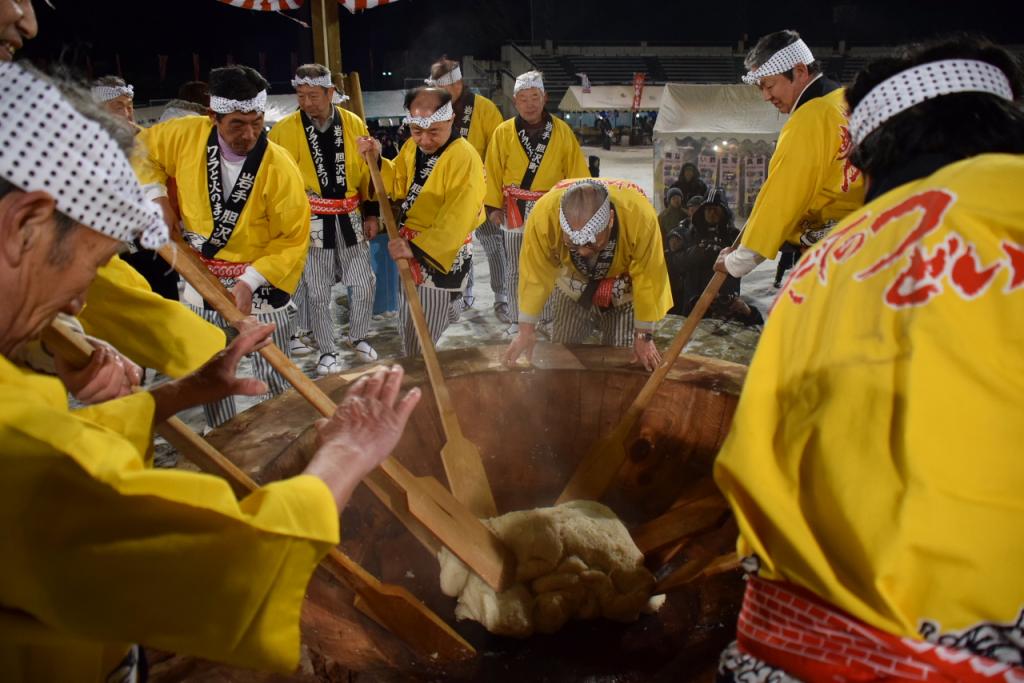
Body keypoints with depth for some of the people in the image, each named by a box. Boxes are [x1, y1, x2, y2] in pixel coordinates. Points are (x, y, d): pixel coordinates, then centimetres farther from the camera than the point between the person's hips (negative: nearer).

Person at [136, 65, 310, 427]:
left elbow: (293, 239, -17)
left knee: (272, 377, 5)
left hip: (259, 284, -4)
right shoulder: (186, 135, -12)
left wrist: (250, 281, -24)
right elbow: (141, 149, 9)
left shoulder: (280, 167, -21)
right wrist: (155, 193, -6)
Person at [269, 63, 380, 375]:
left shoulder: (354, 124, 1)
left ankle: (358, 337, 34)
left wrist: (371, 213, 8)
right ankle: (327, 351, 21)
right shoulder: (284, 130, -7)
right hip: (311, 223, -2)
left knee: (365, 284, 9)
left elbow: (368, 171, 9)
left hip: (350, 219, 3)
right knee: (317, 292, 3)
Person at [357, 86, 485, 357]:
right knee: (408, 332, 25)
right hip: (411, 248, 8)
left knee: (420, 345, -1)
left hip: (441, 256, -8)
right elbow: (398, 186, 15)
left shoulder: (465, 158, -24)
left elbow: (456, 220, -29)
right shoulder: (412, 146, 3)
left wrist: (417, 248, -33)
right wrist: (376, 160, -2)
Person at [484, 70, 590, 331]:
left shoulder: (561, 130, -2)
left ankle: (552, 316, 23)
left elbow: (576, 169, 1)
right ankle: (516, 317, 22)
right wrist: (493, 206, -4)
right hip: (515, 210, 0)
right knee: (515, 268, 9)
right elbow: (493, 171, -1)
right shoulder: (503, 132, -4)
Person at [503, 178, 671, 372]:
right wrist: (526, 330, -17)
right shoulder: (543, 214, -36)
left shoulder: (641, 216, -39)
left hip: (625, 293, -1)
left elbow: (648, 281, -26)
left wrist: (644, 336, -17)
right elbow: (535, 275, -24)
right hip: (574, 289, 2)